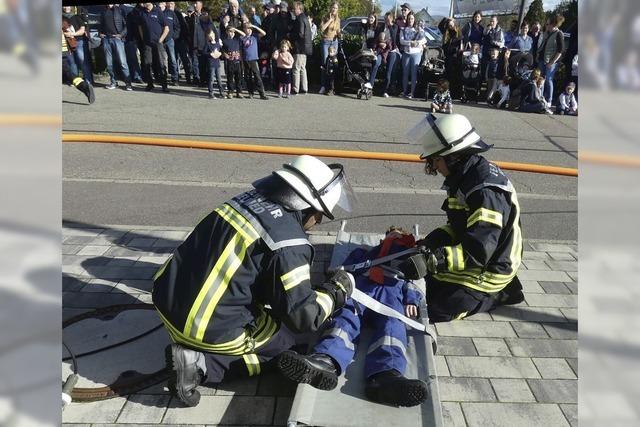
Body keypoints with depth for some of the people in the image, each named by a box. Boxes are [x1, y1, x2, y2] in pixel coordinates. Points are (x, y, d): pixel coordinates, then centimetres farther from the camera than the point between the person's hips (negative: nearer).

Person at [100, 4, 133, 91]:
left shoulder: (119, 10, 6)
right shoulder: (104, 12, 19)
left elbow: (126, 24, 1)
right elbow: (101, 25, 26)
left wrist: (122, 34, -11)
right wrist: (100, 33, 8)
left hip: (117, 38, -4)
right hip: (106, 38, 4)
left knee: (122, 62, -11)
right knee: (109, 63, 3)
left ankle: (128, 83, -7)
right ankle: (113, 82, 12)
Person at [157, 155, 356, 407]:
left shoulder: (250, 198, 6)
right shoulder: (289, 243, -18)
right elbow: (303, 317, -12)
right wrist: (337, 290, 5)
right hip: (209, 330, -8)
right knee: (284, 337, 16)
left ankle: (189, 350, 10)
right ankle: (201, 364, -1)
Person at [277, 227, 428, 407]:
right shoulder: (364, 252, 41)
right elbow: (346, 269, 26)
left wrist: (411, 300, 1)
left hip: (391, 293, 0)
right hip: (361, 287, 1)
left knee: (392, 324, -34)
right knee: (348, 315, -33)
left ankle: (386, 375, -65)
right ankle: (325, 361, -63)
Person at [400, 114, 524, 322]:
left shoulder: (487, 191, -30)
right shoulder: (465, 178, 2)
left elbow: (478, 251, -36)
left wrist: (431, 260, -43)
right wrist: (429, 243, -7)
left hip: (487, 270, -10)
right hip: (471, 252, 10)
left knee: (435, 311, -11)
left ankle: (496, 294, 5)